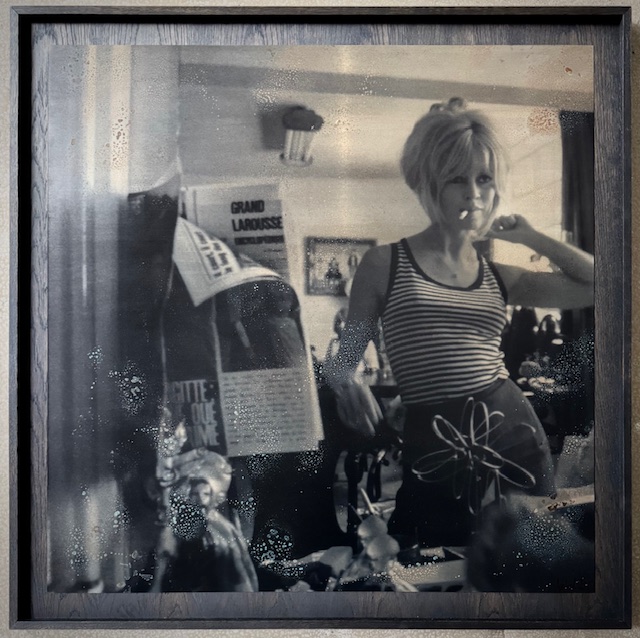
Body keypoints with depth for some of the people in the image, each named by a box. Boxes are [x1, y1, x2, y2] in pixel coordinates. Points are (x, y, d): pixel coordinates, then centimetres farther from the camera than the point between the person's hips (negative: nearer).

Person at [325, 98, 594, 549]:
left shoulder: (501, 278, 10)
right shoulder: (385, 264, 0)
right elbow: (344, 360, 4)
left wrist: (531, 237, 9)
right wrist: (351, 385, -18)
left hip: (513, 432, 4)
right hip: (433, 450, -4)